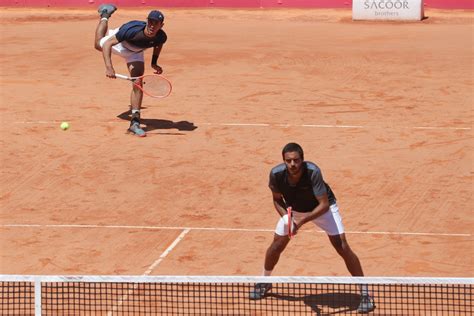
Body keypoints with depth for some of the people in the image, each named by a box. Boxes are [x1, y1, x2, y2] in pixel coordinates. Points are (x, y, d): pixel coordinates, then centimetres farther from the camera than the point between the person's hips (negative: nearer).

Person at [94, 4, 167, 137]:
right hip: (119, 42, -1)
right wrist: (109, 67, -54)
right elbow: (108, 44, -43)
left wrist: (154, 63, -7)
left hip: (135, 53, 2)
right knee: (99, 44, 31)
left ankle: (135, 122, -9)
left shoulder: (161, 37, -35)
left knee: (138, 83, -13)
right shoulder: (132, 30, -47)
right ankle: (105, 15, 57)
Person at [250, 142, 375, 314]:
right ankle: (264, 282, 35)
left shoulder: (313, 172, -39)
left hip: (322, 207, -3)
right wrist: (286, 217, -24)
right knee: (277, 245, 6)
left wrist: (302, 221, -41)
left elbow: (324, 204, -34)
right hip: (293, 209, 3)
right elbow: (277, 199, -8)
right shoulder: (276, 174, -28)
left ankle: (364, 293, -3)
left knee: (342, 247, -13)